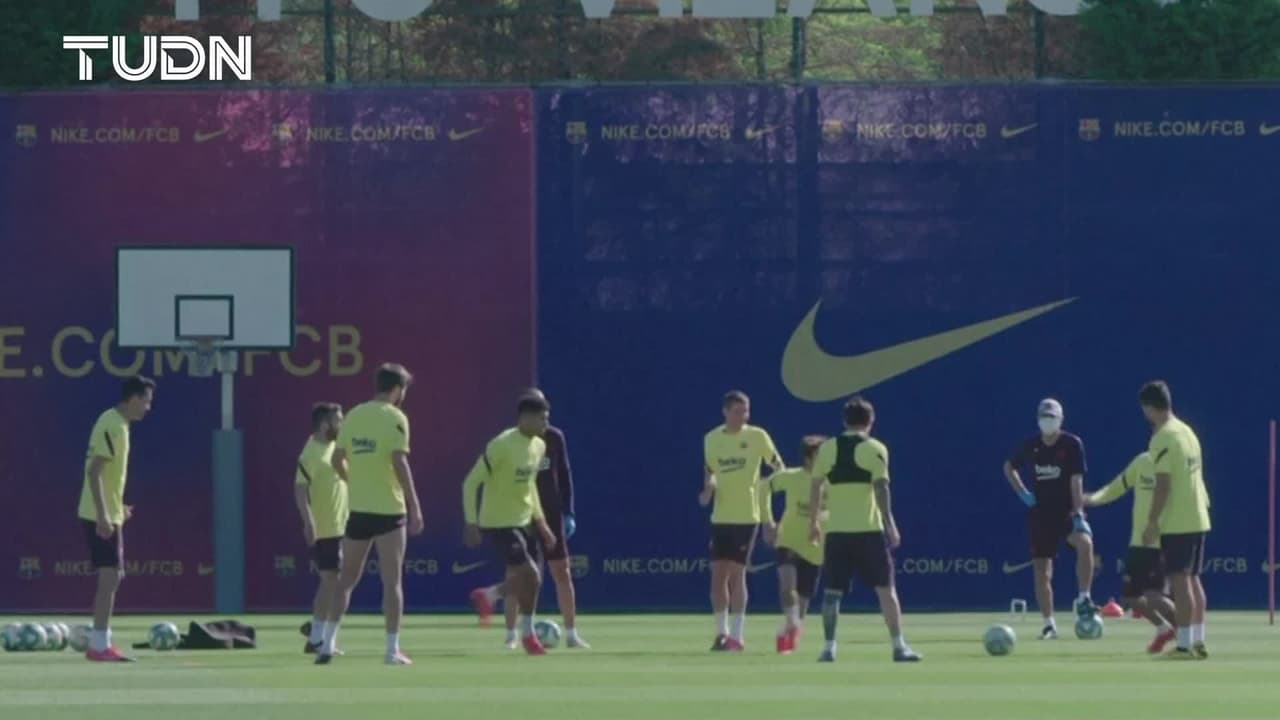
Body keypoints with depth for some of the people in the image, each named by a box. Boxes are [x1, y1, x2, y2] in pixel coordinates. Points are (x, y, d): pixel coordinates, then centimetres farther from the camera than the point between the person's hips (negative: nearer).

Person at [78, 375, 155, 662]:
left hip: (107, 514, 10)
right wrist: (103, 515, -26)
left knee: (113, 576, 13)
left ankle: (101, 642, 17)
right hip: (102, 516, -10)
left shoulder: (117, 424, 14)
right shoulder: (112, 427, -16)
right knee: (110, 576, -10)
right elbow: (94, 471, -23)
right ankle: (99, 645, -9)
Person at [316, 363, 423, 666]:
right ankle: (392, 649, -1)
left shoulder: (354, 415, 8)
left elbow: (337, 460, 10)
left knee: (347, 578, 14)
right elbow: (399, 463, -17)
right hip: (389, 509, -5)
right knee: (392, 581, 1)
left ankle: (328, 643, 9)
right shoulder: (395, 418, -8)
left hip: (358, 508, 5)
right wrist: (415, 506, -14)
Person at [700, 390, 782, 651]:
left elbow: (779, 468, 2)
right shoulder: (711, 439, 5)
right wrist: (708, 490, -4)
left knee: (736, 574, -6)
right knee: (718, 575, 2)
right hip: (720, 516, 4)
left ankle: (737, 636, 1)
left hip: (747, 515, -4)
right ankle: (722, 632, 13)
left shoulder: (757, 436, -5)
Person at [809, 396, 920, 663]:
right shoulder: (875, 449, -2)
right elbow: (881, 488, -10)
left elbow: (816, 487, 8)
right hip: (868, 529, -3)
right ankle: (899, 646, -2)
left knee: (832, 591, 9)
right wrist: (890, 524, -8)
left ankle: (829, 648, 4)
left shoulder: (827, 448, 6)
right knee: (886, 589, 2)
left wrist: (814, 521, 18)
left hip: (836, 530, 3)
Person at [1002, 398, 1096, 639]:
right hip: (1040, 513, 3)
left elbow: (1076, 481, -13)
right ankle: (1049, 624, 10)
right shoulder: (1030, 447, 2)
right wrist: (1022, 492, 5)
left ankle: (1084, 599, -25)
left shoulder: (1073, 444, -7)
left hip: (1067, 511, -3)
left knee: (1085, 542, -33)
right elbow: (1009, 467, 19)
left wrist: (1078, 515, -22)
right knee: (1042, 571, 1)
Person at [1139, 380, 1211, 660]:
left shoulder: (1163, 438, -14)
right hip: (1198, 518, 8)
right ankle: (1198, 642, 15)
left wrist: (1152, 522, -14)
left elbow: (1163, 484, -19)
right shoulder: (1187, 431, 12)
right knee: (1192, 579, 13)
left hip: (1176, 522, -8)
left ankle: (1184, 644, -7)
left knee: (1179, 581, -6)